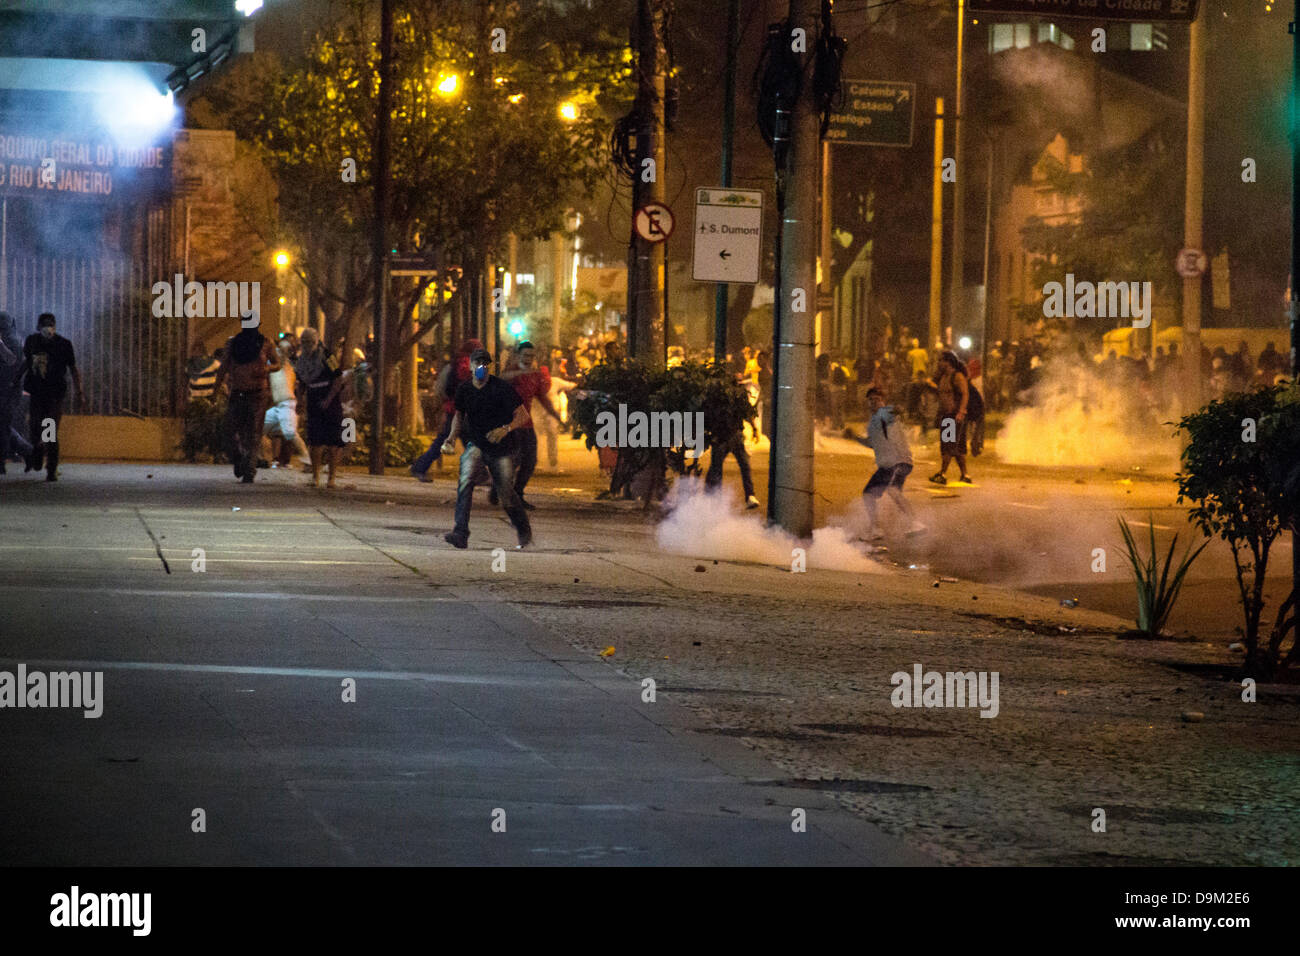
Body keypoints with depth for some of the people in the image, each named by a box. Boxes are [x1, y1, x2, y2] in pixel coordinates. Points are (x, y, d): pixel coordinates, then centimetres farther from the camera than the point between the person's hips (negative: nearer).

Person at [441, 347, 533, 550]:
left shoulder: (501, 388, -14)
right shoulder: (464, 389, 0)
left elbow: (523, 415, -14)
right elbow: (459, 415, 19)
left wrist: (506, 429, -33)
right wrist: (451, 438, 3)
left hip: (501, 449, -2)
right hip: (476, 444, 2)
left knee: (507, 496, 4)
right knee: (466, 480, -25)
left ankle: (525, 533, 33)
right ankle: (460, 534, -32)